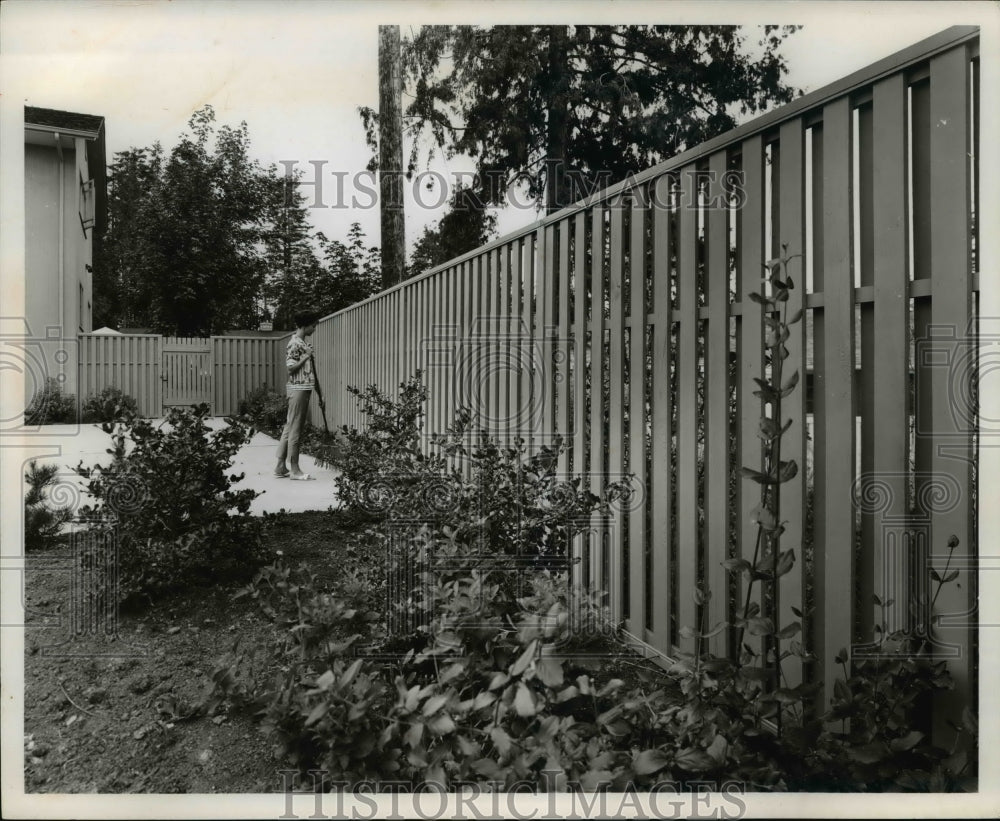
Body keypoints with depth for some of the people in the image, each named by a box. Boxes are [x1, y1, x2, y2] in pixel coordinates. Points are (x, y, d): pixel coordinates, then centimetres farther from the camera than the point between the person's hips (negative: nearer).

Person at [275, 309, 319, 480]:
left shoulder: (304, 341, 16)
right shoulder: (295, 343, -13)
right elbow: (291, 368, -17)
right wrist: (306, 356, -14)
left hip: (304, 388, 10)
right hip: (298, 389, -10)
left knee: (290, 427, 11)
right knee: (294, 429, -4)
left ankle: (280, 467, 16)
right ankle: (294, 470, 1)